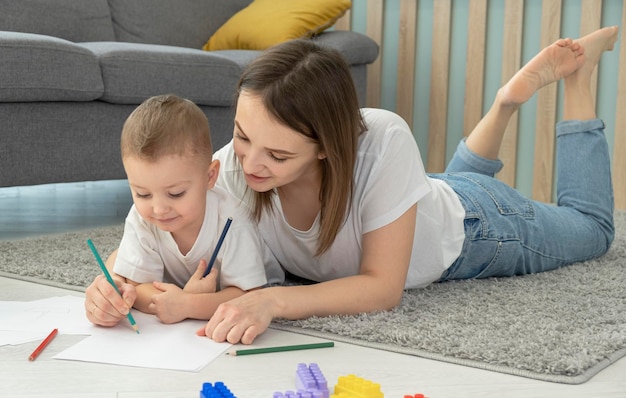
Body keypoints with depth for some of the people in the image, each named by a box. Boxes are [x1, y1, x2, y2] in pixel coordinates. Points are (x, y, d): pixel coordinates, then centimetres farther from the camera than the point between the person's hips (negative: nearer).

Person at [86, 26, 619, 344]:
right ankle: (509, 101, 42)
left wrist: (275, 300, -54)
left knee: (591, 225, 28)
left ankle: (577, 72, 36)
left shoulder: (382, 142, -47)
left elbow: (384, 286, -41)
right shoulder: (237, 164, -37)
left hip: (464, 231, -3)